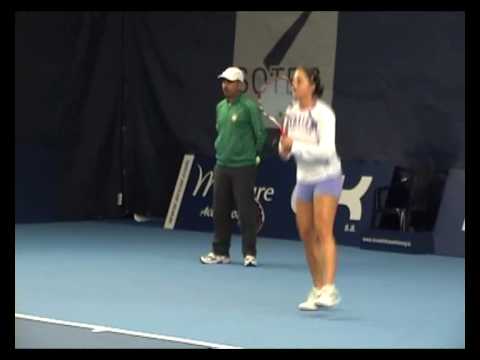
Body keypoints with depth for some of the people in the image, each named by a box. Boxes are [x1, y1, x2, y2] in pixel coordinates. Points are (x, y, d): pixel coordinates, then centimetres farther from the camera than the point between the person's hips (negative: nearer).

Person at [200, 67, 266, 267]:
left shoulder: (249, 107, -9)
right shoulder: (220, 107, 11)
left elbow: (260, 134, -5)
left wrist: (253, 153, 5)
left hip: (243, 167, -7)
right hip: (221, 166, 7)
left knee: (246, 211, -3)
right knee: (220, 211, 9)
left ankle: (249, 254, 3)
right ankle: (220, 252, 17)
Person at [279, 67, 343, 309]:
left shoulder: (323, 114, -16)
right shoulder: (291, 113, 3)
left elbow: (326, 150, -25)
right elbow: (286, 149, 10)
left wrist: (295, 146, -27)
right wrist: (284, 148, -12)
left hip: (326, 177, -6)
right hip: (304, 178, 6)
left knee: (323, 231, -17)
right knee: (306, 234, 5)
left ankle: (329, 289, -21)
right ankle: (317, 289, 16)